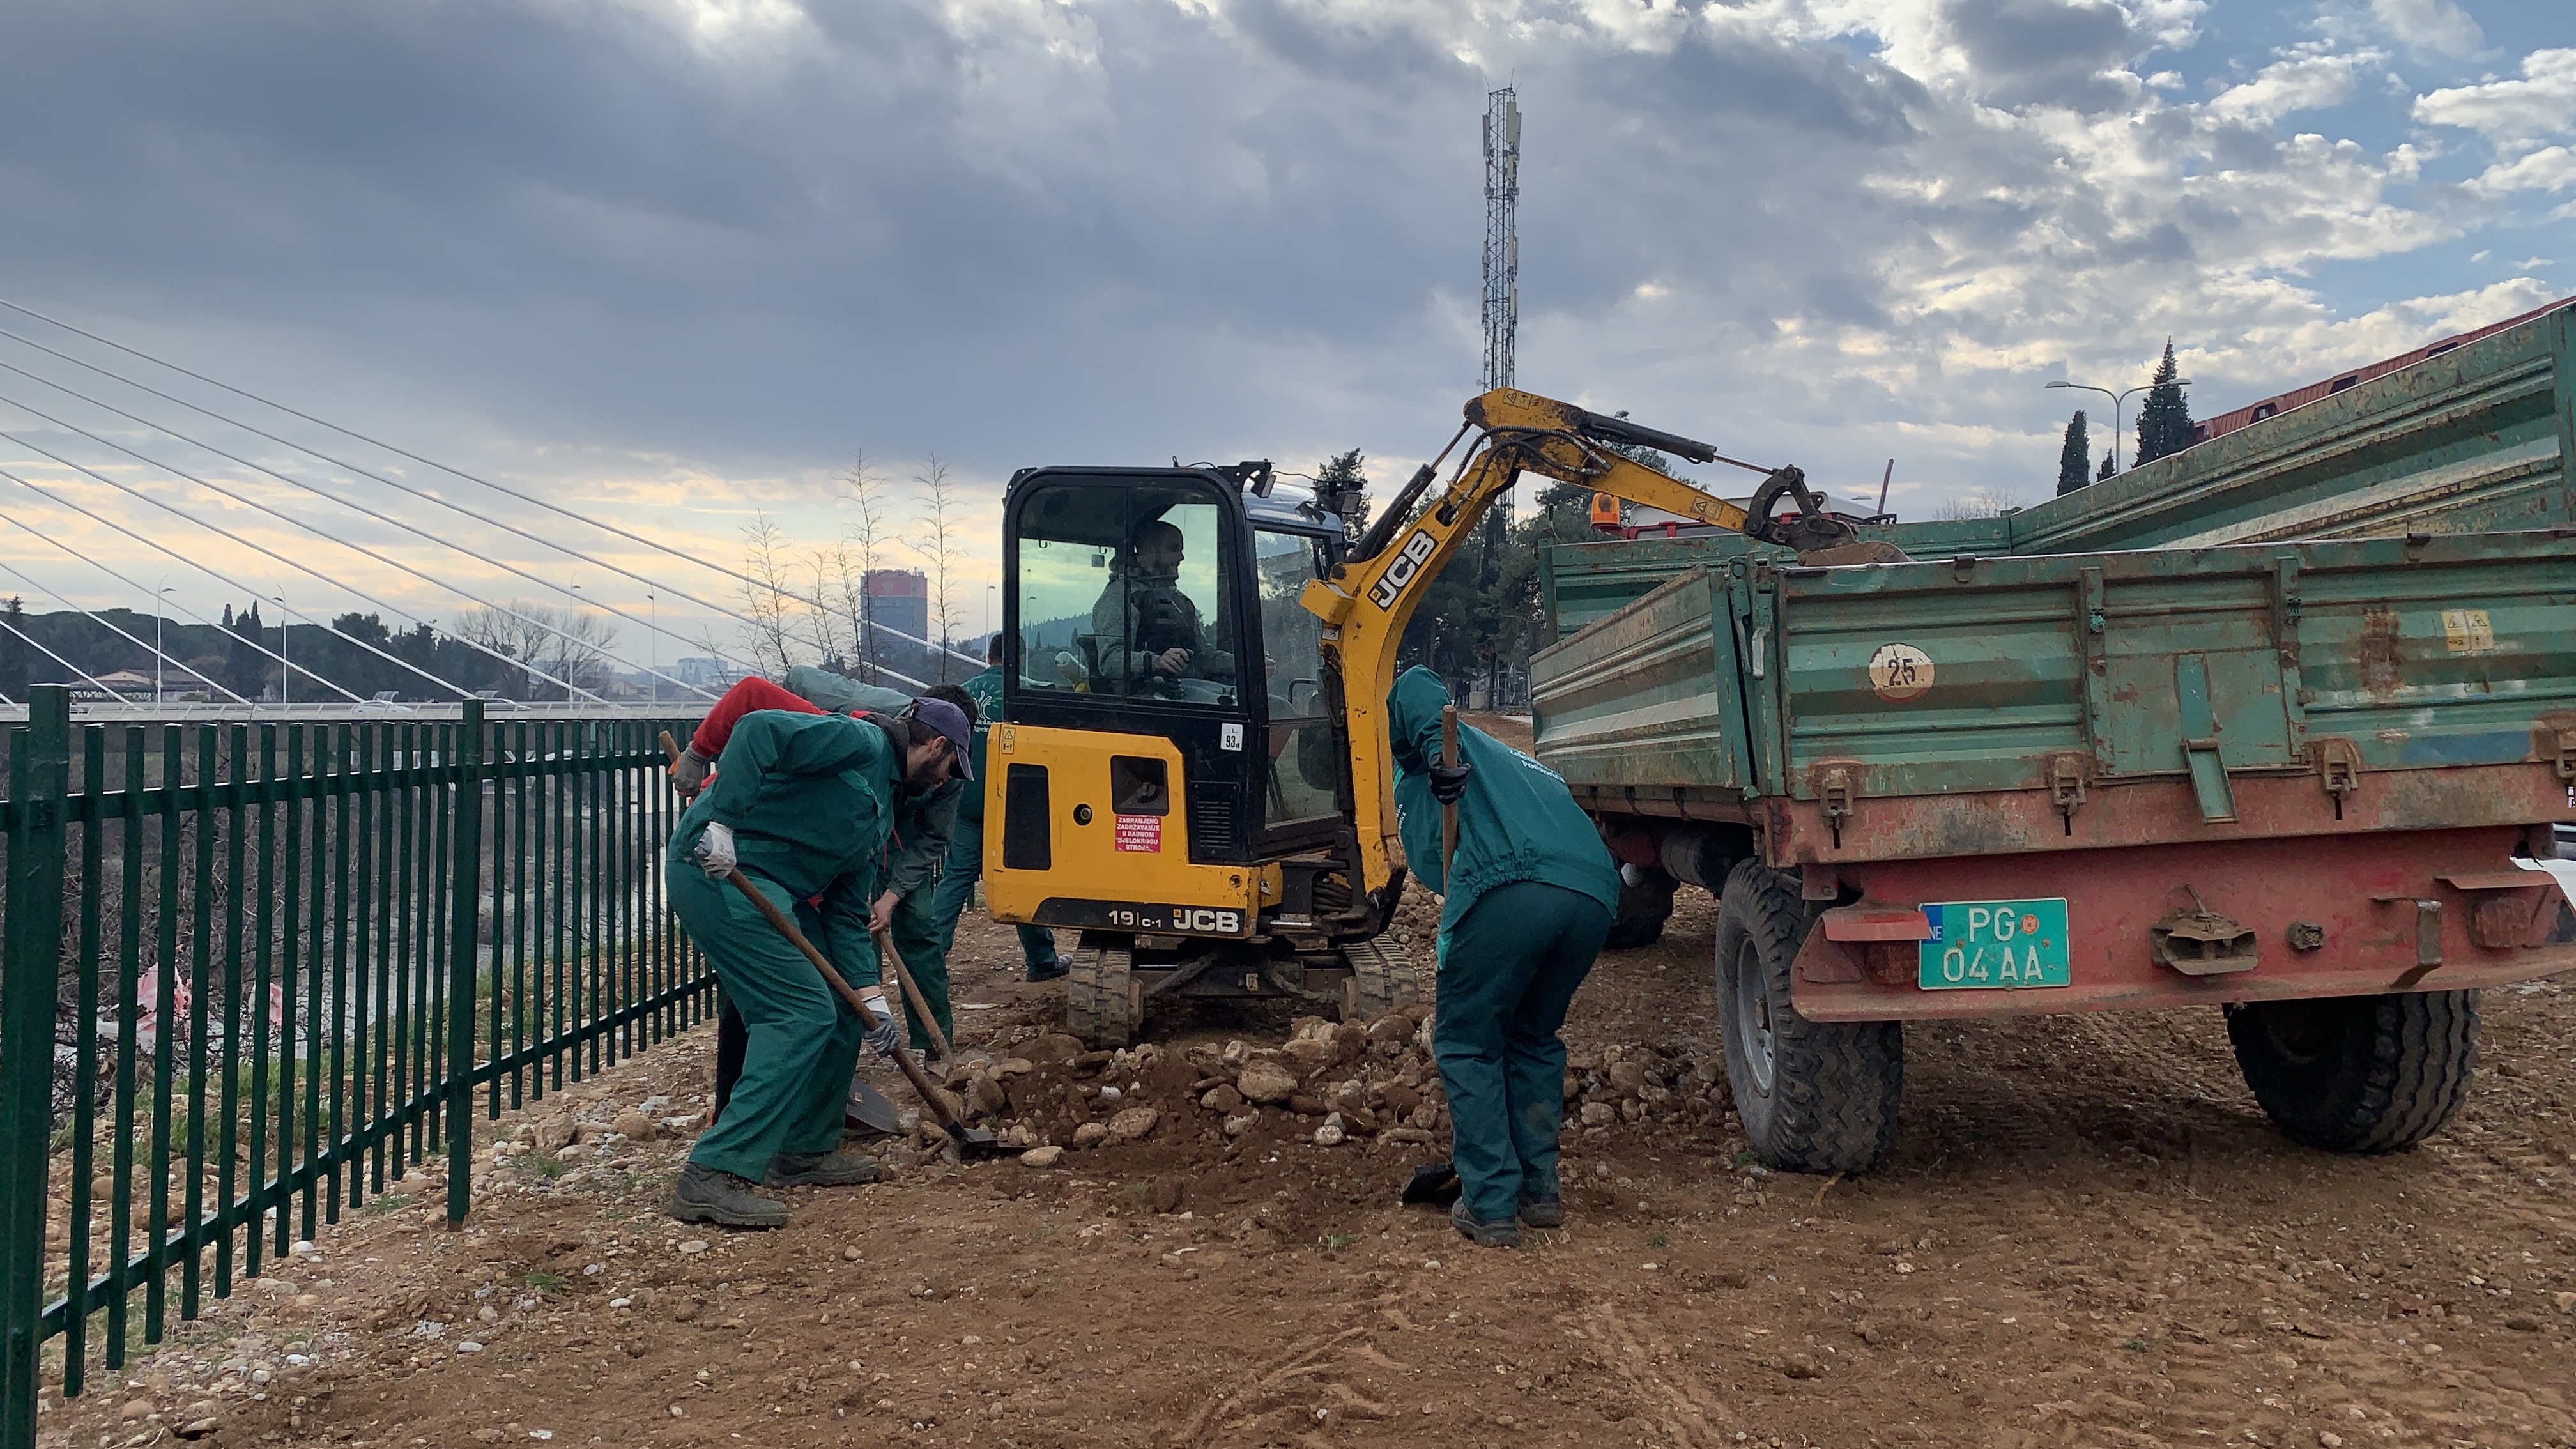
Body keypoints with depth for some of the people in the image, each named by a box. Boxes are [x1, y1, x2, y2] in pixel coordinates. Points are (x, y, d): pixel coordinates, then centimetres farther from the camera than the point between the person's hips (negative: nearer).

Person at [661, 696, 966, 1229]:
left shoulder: (881, 810, 22)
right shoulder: (860, 743, -6)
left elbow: (847, 912, 19)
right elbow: (758, 730, -21)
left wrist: (870, 993, 9)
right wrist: (722, 823, -28)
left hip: (773, 889, 10)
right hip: (716, 870, -10)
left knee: (840, 1011, 13)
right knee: (801, 1014, -16)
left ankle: (805, 1151, 25)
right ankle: (713, 1176, -16)